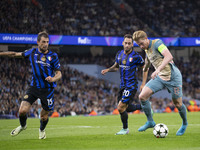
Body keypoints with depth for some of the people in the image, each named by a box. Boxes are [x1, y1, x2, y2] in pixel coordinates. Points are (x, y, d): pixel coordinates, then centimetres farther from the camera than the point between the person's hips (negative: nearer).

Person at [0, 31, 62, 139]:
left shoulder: (53, 56, -4)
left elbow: (59, 74, -2)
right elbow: (16, 54, 16)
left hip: (47, 89, -2)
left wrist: (53, 79, -25)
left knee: (44, 116, 4)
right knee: (22, 110, -13)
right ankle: (22, 126, 21)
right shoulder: (32, 52, 2)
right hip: (34, 87, 2)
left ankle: (42, 130, 40)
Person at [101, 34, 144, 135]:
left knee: (121, 108, -11)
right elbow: (116, 66, 23)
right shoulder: (119, 54, 6)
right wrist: (107, 70, 4)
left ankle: (125, 129, 10)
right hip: (123, 85, 7)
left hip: (131, 86, -7)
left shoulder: (136, 57, -13)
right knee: (125, 108, 12)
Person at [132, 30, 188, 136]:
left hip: (172, 76, -7)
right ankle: (150, 122, 6)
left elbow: (169, 56, -28)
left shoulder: (157, 43, -13)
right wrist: (143, 83, 31)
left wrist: (158, 70, -37)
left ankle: (184, 124, 29)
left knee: (178, 104, 1)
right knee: (142, 96, -8)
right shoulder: (146, 50, 12)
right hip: (160, 77, 7)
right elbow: (146, 68, 28)